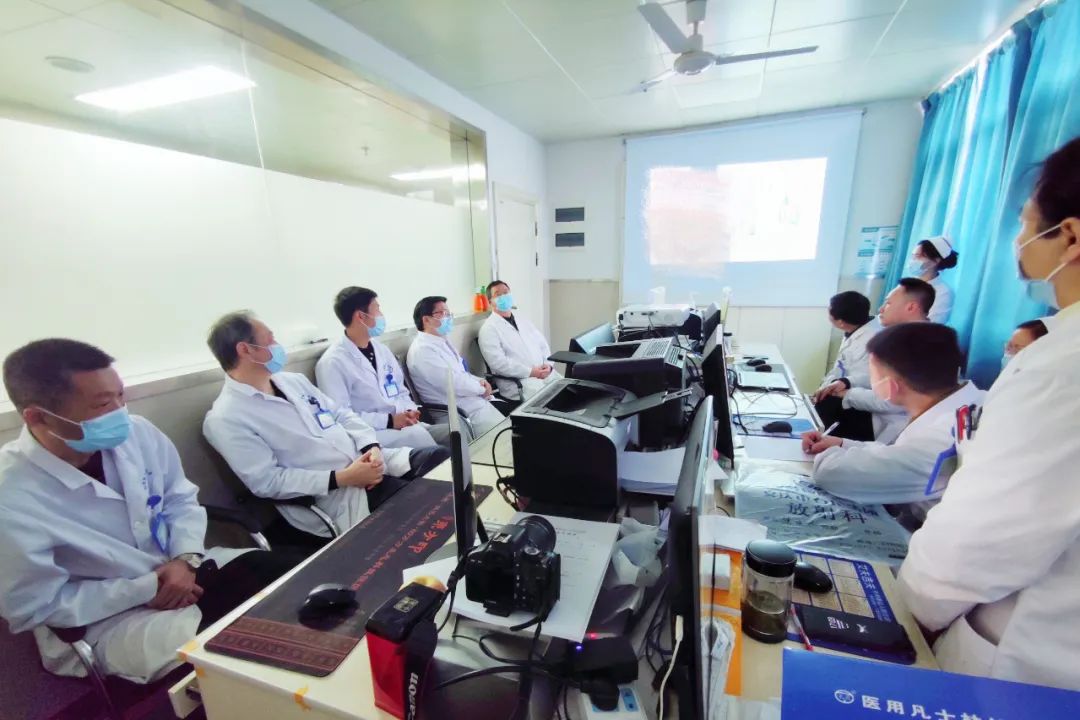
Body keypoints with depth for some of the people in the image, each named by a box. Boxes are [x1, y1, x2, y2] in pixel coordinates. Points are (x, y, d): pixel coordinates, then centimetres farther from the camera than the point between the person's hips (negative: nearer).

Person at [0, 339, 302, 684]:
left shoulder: (138, 432, -9)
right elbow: (36, 607, -13)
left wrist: (187, 559, -12)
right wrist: (145, 590, -18)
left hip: (184, 567, 5)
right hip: (113, 620, -4)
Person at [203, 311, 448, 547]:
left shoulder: (293, 380, 15)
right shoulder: (225, 420, -7)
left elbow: (342, 414, 13)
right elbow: (267, 481, -15)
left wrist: (373, 448, -6)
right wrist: (342, 478, -20)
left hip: (368, 462, 7)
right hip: (334, 496, -7)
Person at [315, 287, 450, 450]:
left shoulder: (381, 349, 15)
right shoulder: (333, 362, -8)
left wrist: (409, 411, -2)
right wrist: (388, 420, -18)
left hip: (404, 427, 6)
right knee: (416, 435, -34)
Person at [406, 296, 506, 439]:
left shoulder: (442, 342, 14)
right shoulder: (423, 349, -16)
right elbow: (453, 383, -21)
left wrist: (480, 381, 1)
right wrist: (481, 388, -7)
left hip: (476, 400, 9)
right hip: (461, 412, -9)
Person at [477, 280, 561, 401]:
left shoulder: (523, 320, 19)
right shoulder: (489, 328, -3)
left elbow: (543, 345, 18)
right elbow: (498, 363, -14)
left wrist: (548, 364, -3)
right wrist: (531, 372, -17)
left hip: (545, 373, 7)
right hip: (517, 381, -7)